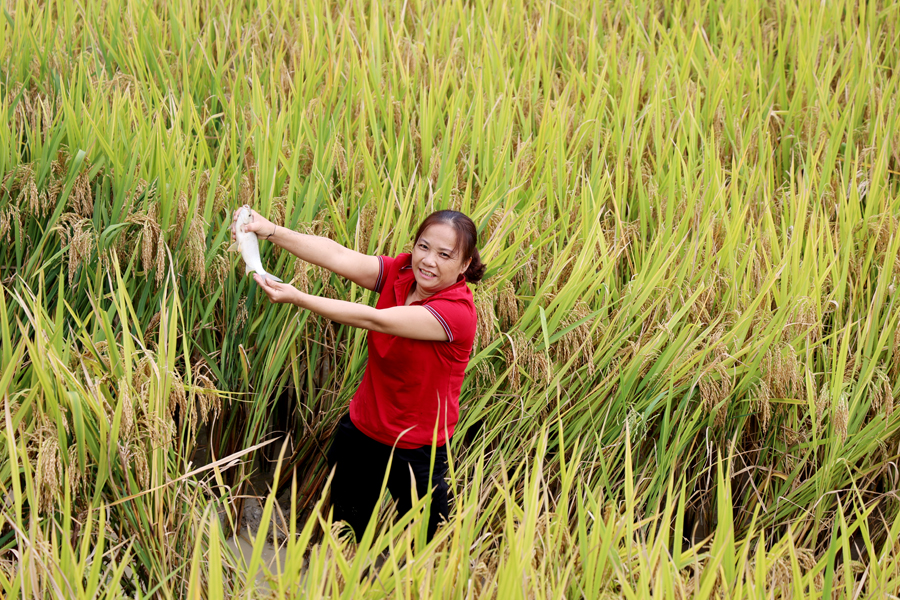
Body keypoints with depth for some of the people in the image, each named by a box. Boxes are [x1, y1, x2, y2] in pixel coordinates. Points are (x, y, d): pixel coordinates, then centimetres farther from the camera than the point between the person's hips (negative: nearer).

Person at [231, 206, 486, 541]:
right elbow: (339, 257, -21)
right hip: (360, 432, 6)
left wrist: (297, 298, -35)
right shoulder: (401, 273, -9)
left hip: (417, 452, -6)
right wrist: (271, 231, -33)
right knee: (346, 527, 23)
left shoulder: (457, 313, -28)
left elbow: (372, 319, -33)